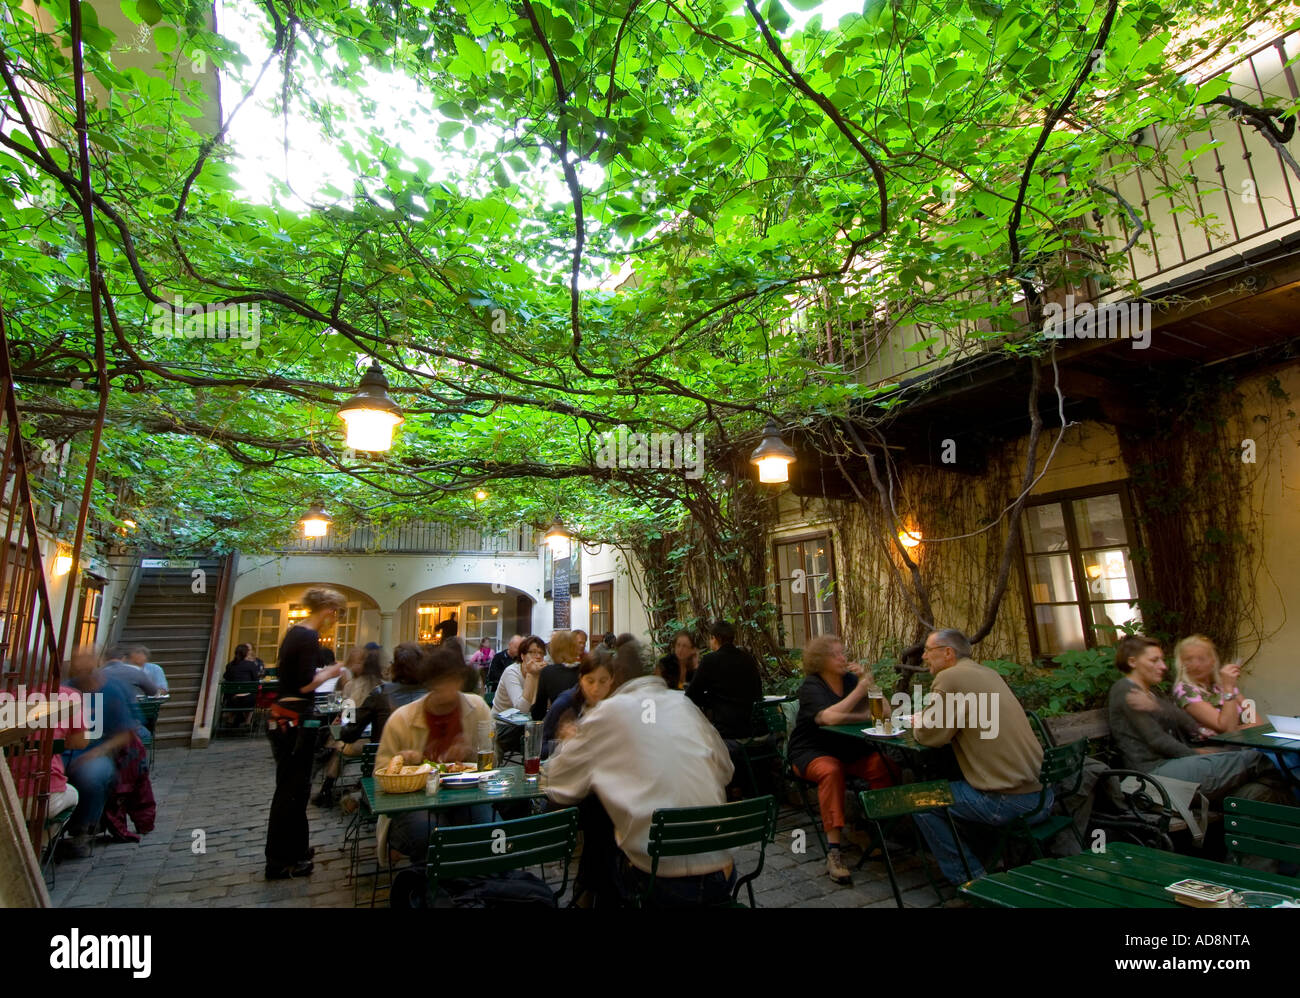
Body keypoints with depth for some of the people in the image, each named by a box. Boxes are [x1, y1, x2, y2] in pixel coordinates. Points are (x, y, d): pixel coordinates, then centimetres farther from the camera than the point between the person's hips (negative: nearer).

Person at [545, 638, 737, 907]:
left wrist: (567, 744, 18)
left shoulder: (610, 710, -7)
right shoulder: (685, 704, 5)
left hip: (662, 884, -4)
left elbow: (559, 788, -1)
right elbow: (725, 771, 14)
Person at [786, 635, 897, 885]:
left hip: (850, 749, 5)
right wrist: (859, 691, -20)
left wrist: (868, 683, -14)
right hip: (812, 752, -5)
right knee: (831, 771, -35)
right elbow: (829, 717, -31)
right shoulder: (811, 687, -11)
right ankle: (833, 850, -31)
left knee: (884, 765, -22)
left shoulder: (851, 679, 4)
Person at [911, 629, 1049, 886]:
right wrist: (925, 721, 18)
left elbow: (928, 735, -10)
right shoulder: (988, 673, 13)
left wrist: (918, 722, 10)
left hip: (1010, 802, -9)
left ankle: (968, 877, 8)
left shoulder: (950, 677, -13)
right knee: (950, 782, 29)